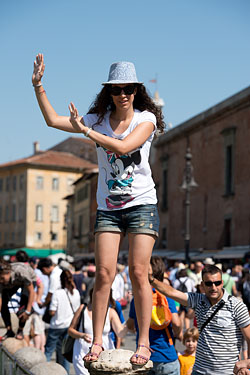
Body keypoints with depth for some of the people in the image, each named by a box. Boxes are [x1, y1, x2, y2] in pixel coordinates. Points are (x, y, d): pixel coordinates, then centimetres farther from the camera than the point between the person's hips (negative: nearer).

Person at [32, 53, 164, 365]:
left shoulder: (146, 118, -2)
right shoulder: (99, 119, 7)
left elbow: (123, 146, -20)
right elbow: (53, 120, 4)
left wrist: (86, 130, -19)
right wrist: (38, 85, -4)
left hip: (141, 204, -2)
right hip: (108, 207, 3)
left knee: (138, 273, -8)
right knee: (104, 273, -5)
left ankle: (144, 342, -1)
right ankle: (97, 341, 2)